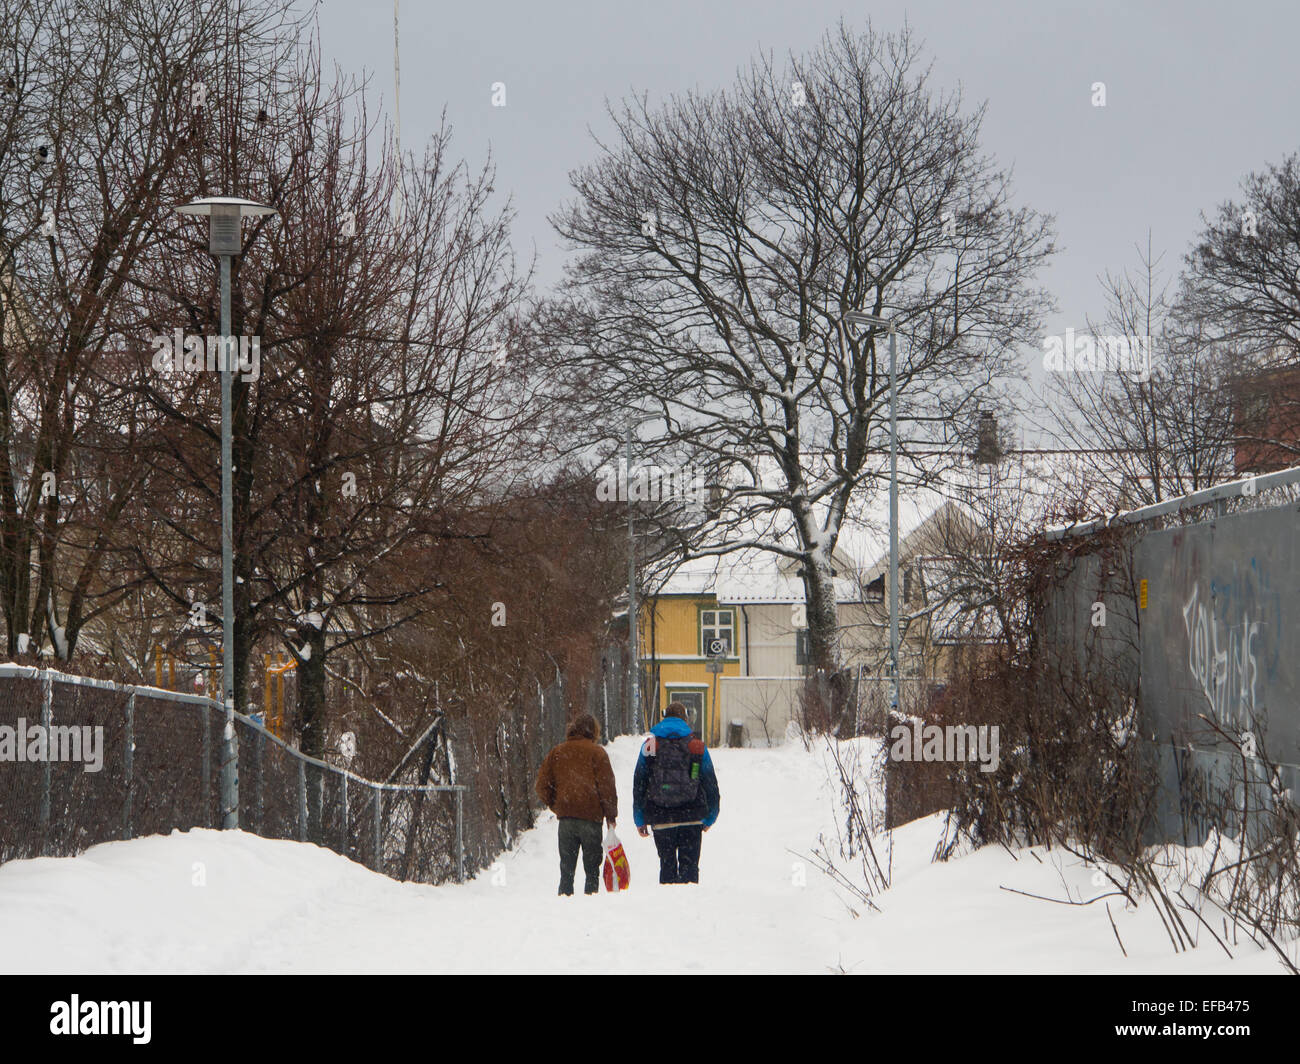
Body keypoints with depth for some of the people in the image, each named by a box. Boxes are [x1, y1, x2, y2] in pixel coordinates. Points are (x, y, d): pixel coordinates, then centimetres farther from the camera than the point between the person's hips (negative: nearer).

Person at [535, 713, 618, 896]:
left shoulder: (557, 752, 11)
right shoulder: (596, 752, -1)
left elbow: (542, 785, 9)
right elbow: (607, 786, -6)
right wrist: (611, 815, 0)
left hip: (565, 818, 3)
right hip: (590, 816, -3)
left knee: (566, 868, 9)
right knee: (592, 867, 2)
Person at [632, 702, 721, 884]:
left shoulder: (650, 745, 4)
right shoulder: (697, 746, 3)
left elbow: (638, 784, 6)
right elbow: (710, 783, 7)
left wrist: (640, 820, 12)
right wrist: (709, 817, 16)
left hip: (660, 818, 1)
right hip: (692, 818, -1)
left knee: (667, 865, 10)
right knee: (689, 865, 2)